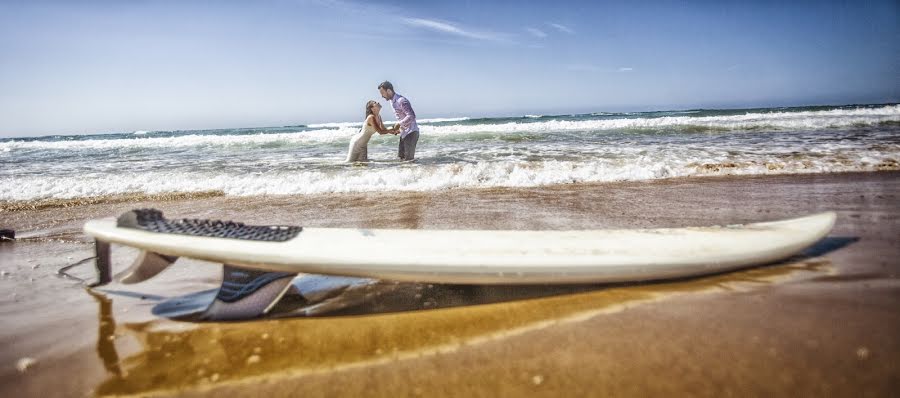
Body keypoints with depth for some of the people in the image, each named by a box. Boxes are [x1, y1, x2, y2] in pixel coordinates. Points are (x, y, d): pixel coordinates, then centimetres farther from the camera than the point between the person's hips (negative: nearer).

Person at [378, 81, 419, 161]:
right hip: (404, 132, 10)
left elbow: (411, 116, -29)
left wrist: (399, 124, -23)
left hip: (411, 132, -10)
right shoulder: (392, 102, 11)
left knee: (408, 158, -11)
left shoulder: (401, 100, -19)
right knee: (402, 156, 12)